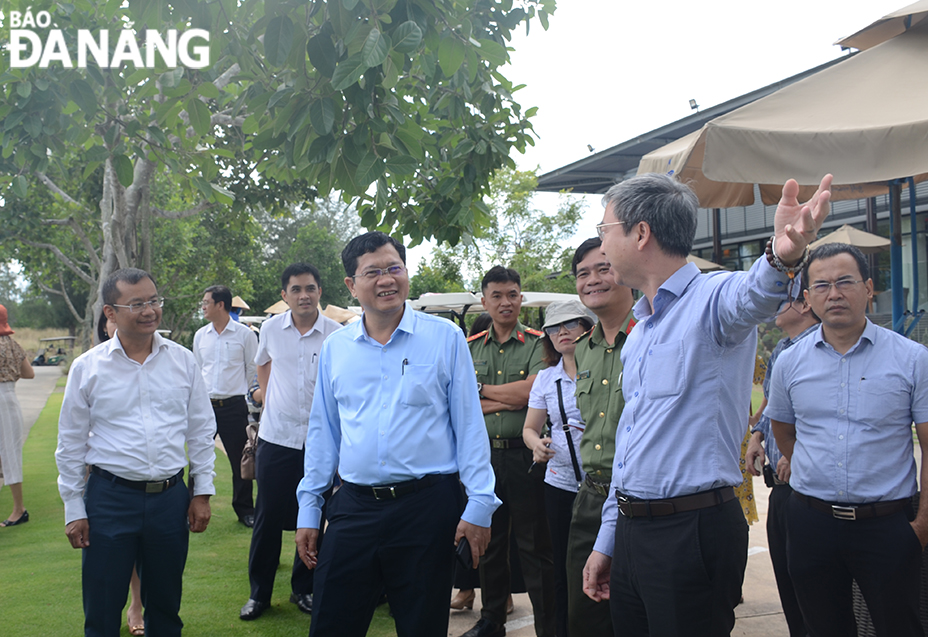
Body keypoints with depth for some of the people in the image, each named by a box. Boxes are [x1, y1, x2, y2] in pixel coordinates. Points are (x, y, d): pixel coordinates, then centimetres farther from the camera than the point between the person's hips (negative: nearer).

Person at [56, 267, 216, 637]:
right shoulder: (87, 367, -3)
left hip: (170, 497, 2)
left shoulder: (182, 361, 2)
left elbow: (201, 431, 8)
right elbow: (71, 444, 3)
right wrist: (74, 509, 2)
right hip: (109, 498, -2)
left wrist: (202, 491, 5)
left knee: (165, 607, 15)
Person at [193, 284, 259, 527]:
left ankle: (245, 510, 17)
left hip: (234, 406, -3)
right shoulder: (200, 335, 9)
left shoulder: (245, 334, -2)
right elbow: (196, 369, 18)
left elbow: (253, 369, 4)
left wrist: (239, 391, 4)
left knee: (240, 461, 3)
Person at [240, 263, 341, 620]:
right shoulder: (271, 329, 1)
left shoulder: (336, 334, -7)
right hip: (276, 437, 1)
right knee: (268, 517, 5)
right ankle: (259, 593, 20)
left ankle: (304, 589, 26)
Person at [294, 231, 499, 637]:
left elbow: (469, 426, -3)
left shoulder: (445, 337, -3)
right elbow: (322, 433, 13)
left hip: (427, 507, -2)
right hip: (353, 508, 3)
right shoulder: (334, 349, 7)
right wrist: (308, 509, 11)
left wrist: (478, 505, -7)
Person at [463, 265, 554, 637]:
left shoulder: (537, 344, 0)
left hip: (524, 455, -4)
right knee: (489, 542, 15)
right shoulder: (469, 348, 10)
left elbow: (533, 389, -16)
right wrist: (509, 400, -12)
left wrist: (482, 390, -6)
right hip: (482, 455, 4)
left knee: (535, 547, 0)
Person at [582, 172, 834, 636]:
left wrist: (784, 257, -59)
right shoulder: (639, 332, 17)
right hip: (631, 531, 8)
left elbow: (751, 298, -35)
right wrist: (607, 541, 21)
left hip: (693, 531, -8)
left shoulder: (711, 299, -10)